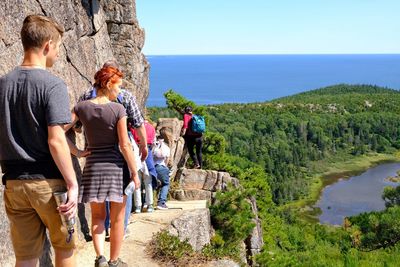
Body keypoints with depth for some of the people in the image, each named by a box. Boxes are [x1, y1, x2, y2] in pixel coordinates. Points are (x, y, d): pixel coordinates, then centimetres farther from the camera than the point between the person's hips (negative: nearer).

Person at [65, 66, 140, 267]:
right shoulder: (118, 109, -12)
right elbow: (124, 145, -13)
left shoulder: (81, 107, -1)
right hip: (116, 166, -3)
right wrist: (135, 173, -6)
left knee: (97, 216, 20)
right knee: (117, 218, 12)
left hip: (93, 165, 3)